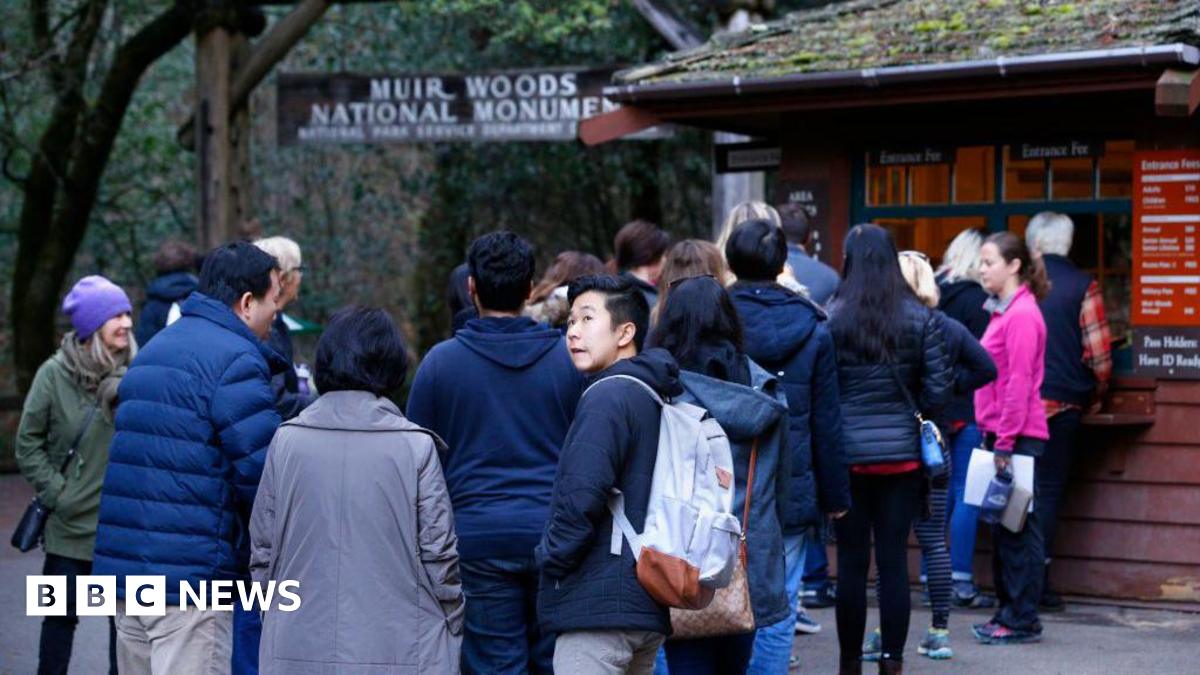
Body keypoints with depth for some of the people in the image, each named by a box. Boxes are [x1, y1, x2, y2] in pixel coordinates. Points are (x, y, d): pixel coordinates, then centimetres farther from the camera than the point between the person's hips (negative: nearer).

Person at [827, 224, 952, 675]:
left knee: (851, 561, 6)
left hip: (846, 452, -1)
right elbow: (939, 388, 0)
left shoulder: (832, 317, -6)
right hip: (902, 453, 1)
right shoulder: (920, 318, 0)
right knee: (893, 560, 5)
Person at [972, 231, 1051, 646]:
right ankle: (1008, 612, 20)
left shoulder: (1022, 315, -13)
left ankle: (1023, 621, 0)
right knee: (1003, 526, 13)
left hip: (1018, 437, -9)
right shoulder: (1003, 312, 15)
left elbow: (1018, 382, -17)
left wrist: (1005, 441, -18)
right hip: (1002, 434, 9)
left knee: (1017, 529, -5)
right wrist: (991, 434, 16)